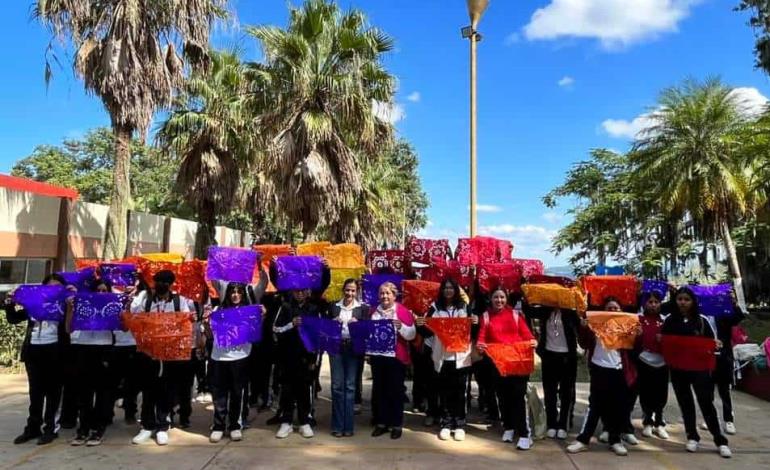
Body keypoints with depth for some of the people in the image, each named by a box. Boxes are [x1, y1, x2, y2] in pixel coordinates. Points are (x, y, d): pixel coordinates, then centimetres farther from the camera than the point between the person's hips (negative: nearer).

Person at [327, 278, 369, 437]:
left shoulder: (362, 308, 5)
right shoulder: (334, 307, 10)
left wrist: (357, 323, -18)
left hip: (353, 349, -1)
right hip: (336, 348, 1)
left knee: (350, 386, 2)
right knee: (337, 385, 1)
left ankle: (348, 425, 11)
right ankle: (337, 425, 10)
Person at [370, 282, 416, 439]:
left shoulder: (403, 311, -5)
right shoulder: (374, 312, 9)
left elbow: (412, 334, -8)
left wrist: (401, 327, -24)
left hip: (396, 357, -4)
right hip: (377, 356, 5)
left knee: (395, 390, 3)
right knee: (378, 389, 10)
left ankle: (397, 424, 13)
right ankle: (381, 422, 21)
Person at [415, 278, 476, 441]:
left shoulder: (464, 307, 6)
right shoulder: (435, 307, 6)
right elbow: (428, 332, 6)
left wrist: (475, 323, -12)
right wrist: (420, 325, -14)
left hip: (461, 357, 0)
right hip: (441, 356, 0)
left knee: (459, 391, 4)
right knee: (444, 392, 5)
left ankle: (459, 425, 14)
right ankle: (446, 424, 15)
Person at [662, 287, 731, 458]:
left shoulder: (702, 320, -2)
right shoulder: (670, 320, 1)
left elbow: (712, 342, 1)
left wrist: (716, 345, -20)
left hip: (700, 368, -2)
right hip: (677, 368, 2)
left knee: (706, 403, -1)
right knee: (685, 403, 11)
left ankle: (720, 440, 12)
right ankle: (692, 436, 24)